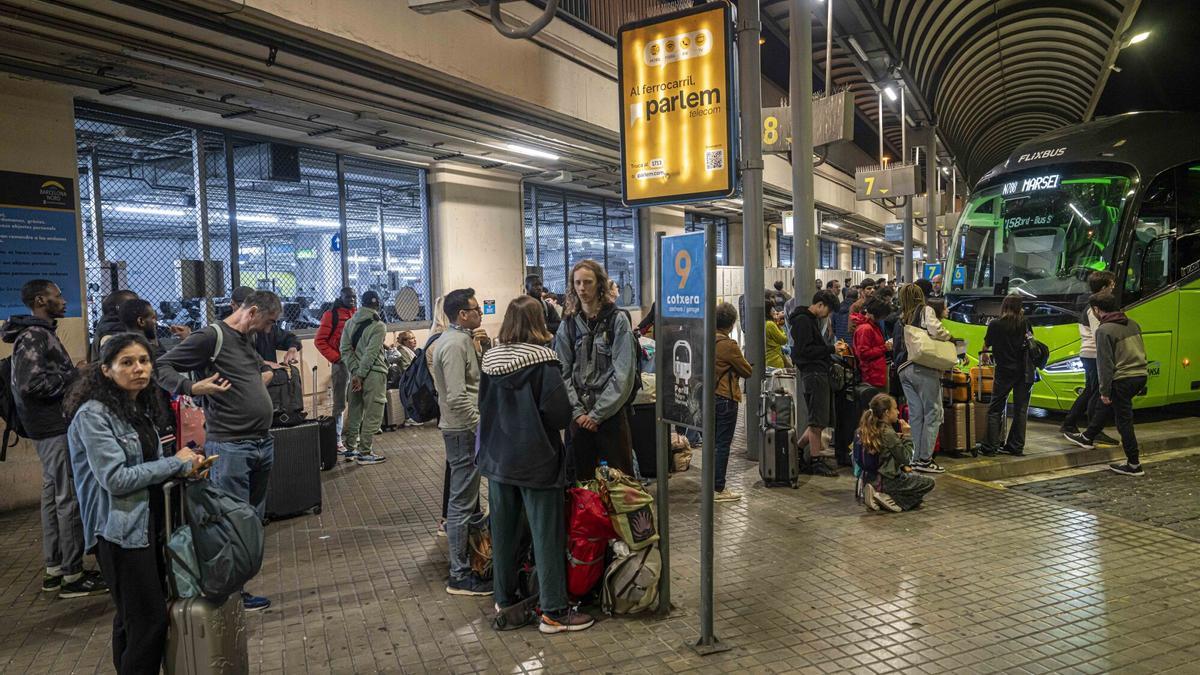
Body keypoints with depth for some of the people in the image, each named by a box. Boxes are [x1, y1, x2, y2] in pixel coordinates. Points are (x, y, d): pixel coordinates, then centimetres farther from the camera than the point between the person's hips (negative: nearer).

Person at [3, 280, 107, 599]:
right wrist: (74, 376, -16)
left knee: (53, 494, 14)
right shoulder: (33, 336, -15)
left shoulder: (41, 333, 16)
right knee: (69, 497, -6)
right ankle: (72, 576, 1)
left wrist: (74, 373, 6)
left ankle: (54, 569, 24)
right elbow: (31, 383, -26)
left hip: (52, 425, 11)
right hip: (56, 427, -11)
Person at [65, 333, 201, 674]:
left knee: (133, 617, 18)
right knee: (149, 619, -3)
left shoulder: (140, 410, 10)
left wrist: (185, 466, -2)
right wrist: (176, 463, -13)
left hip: (150, 522, 8)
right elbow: (116, 479, -20)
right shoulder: (93, 415, -15)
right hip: (121, 530, -8)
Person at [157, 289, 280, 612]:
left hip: (263, 443, 9)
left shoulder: (249, 340, 15)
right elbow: (163, 366, -12)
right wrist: (192, 387, -26)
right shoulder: (211, 337, -10)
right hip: (229, 447, -9)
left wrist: (267, 373, 18)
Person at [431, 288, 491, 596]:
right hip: (463, 430, -10)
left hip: (461, 429, 10)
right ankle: (460, 576, 5)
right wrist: (481, 427, -21)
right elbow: (458, 397, -25)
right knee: (463, 502, -3)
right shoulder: (455, 344, -19)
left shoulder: (458, 338, 14)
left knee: (463, 497, 21)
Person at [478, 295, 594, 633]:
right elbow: (560, 414, -19)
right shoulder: (542, 360, -16)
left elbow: (484, 406, 11)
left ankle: (505, 605, 27)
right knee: (547, 534, 4)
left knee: (503, 533, 14)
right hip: (536, 460, -5)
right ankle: (553, 611, 11)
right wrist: (545, 425, 1)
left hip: (498, 457, 6)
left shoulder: (491, 359, 1)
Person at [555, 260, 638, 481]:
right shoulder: (569, 324, 7)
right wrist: (578, 411, -8)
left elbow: (624, 373, -10)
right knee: (581, 480, 11)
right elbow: (563, 372, 3)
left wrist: (597, 413, -12)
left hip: (611, 413, -3)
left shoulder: (617, 320, -3)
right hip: (578, 416, 3)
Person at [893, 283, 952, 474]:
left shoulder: (901, 319, 18)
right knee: (933, 413, -2)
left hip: (903, 369, 7)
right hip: (923, 369, -6)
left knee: (915, 414, 10)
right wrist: (949, 337, 1)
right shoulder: (925, 311, 0)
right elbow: (935, 330, -16)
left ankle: (915, 457, 11)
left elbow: (895, 345, 16)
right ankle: (925, 459, -5)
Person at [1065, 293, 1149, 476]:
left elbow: (1105, 363, -16)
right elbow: (1141, 351, 18)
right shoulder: (1132, 323, 10)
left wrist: (1105, 390, -9)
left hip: (1123, 379, -9)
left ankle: (1134, 465, 6)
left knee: (1124, 421, 1)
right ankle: (1087, 437, 40)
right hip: (1141, 375, 9)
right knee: (1106, 406, 25)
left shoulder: (1104, 330, -15)